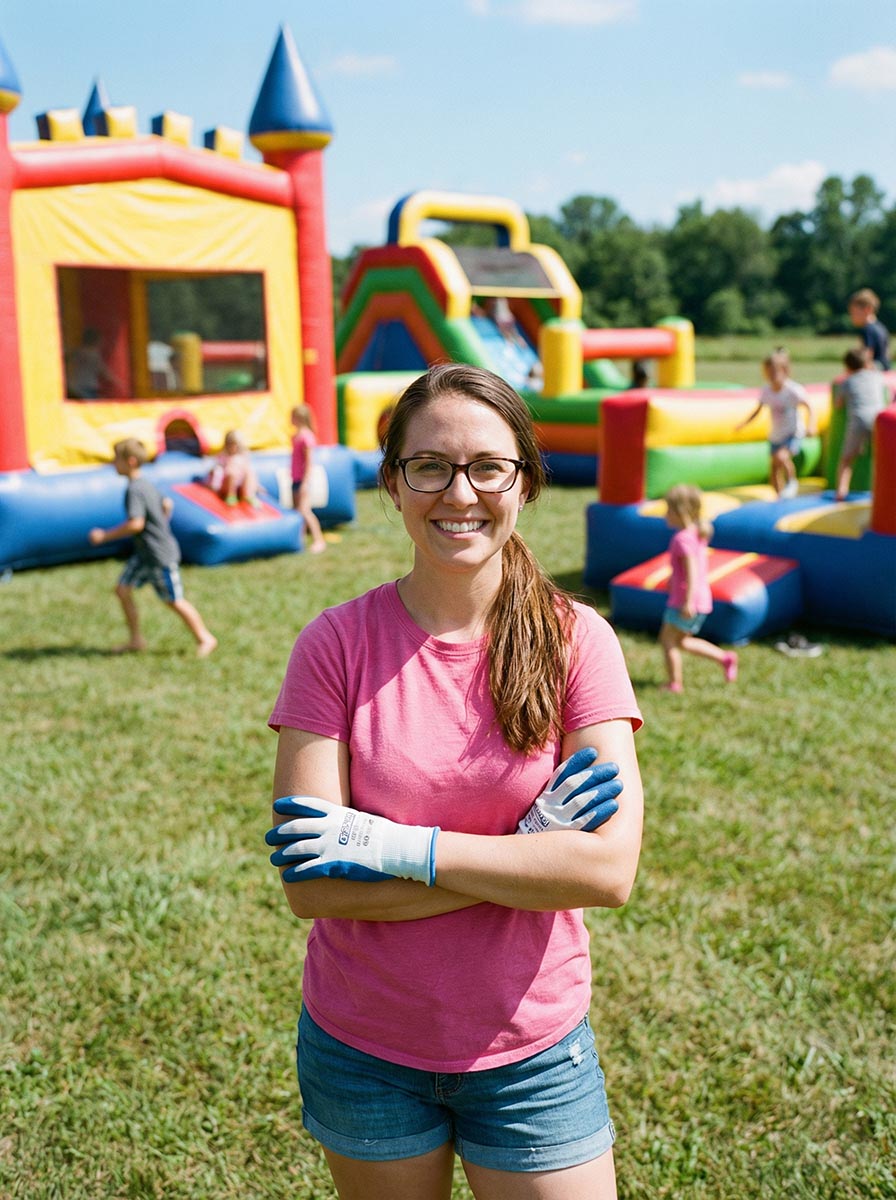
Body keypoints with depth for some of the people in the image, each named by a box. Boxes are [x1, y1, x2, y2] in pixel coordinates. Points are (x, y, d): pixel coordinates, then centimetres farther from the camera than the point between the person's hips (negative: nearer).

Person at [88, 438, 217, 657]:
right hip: (144, 553, 10)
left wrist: (105, 535, -22)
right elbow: (166, 504, 19)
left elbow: (136, 524, -29)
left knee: (174, 601, 1)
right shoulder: (145, 484, 8)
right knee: (122, 589, 9)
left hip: (160, 555, -10)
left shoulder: (135, 489, -21)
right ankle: (136, 639, 17)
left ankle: (205, 639, 16)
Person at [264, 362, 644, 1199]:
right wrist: (522, 852, -20)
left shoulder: (575, 641, -11)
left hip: (530, 1050, 0)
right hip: (362, 1048, 1)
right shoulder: (335, 645, -11)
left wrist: (397, 847, -22)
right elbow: (309, 884, -16)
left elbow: (608, 870, -19)